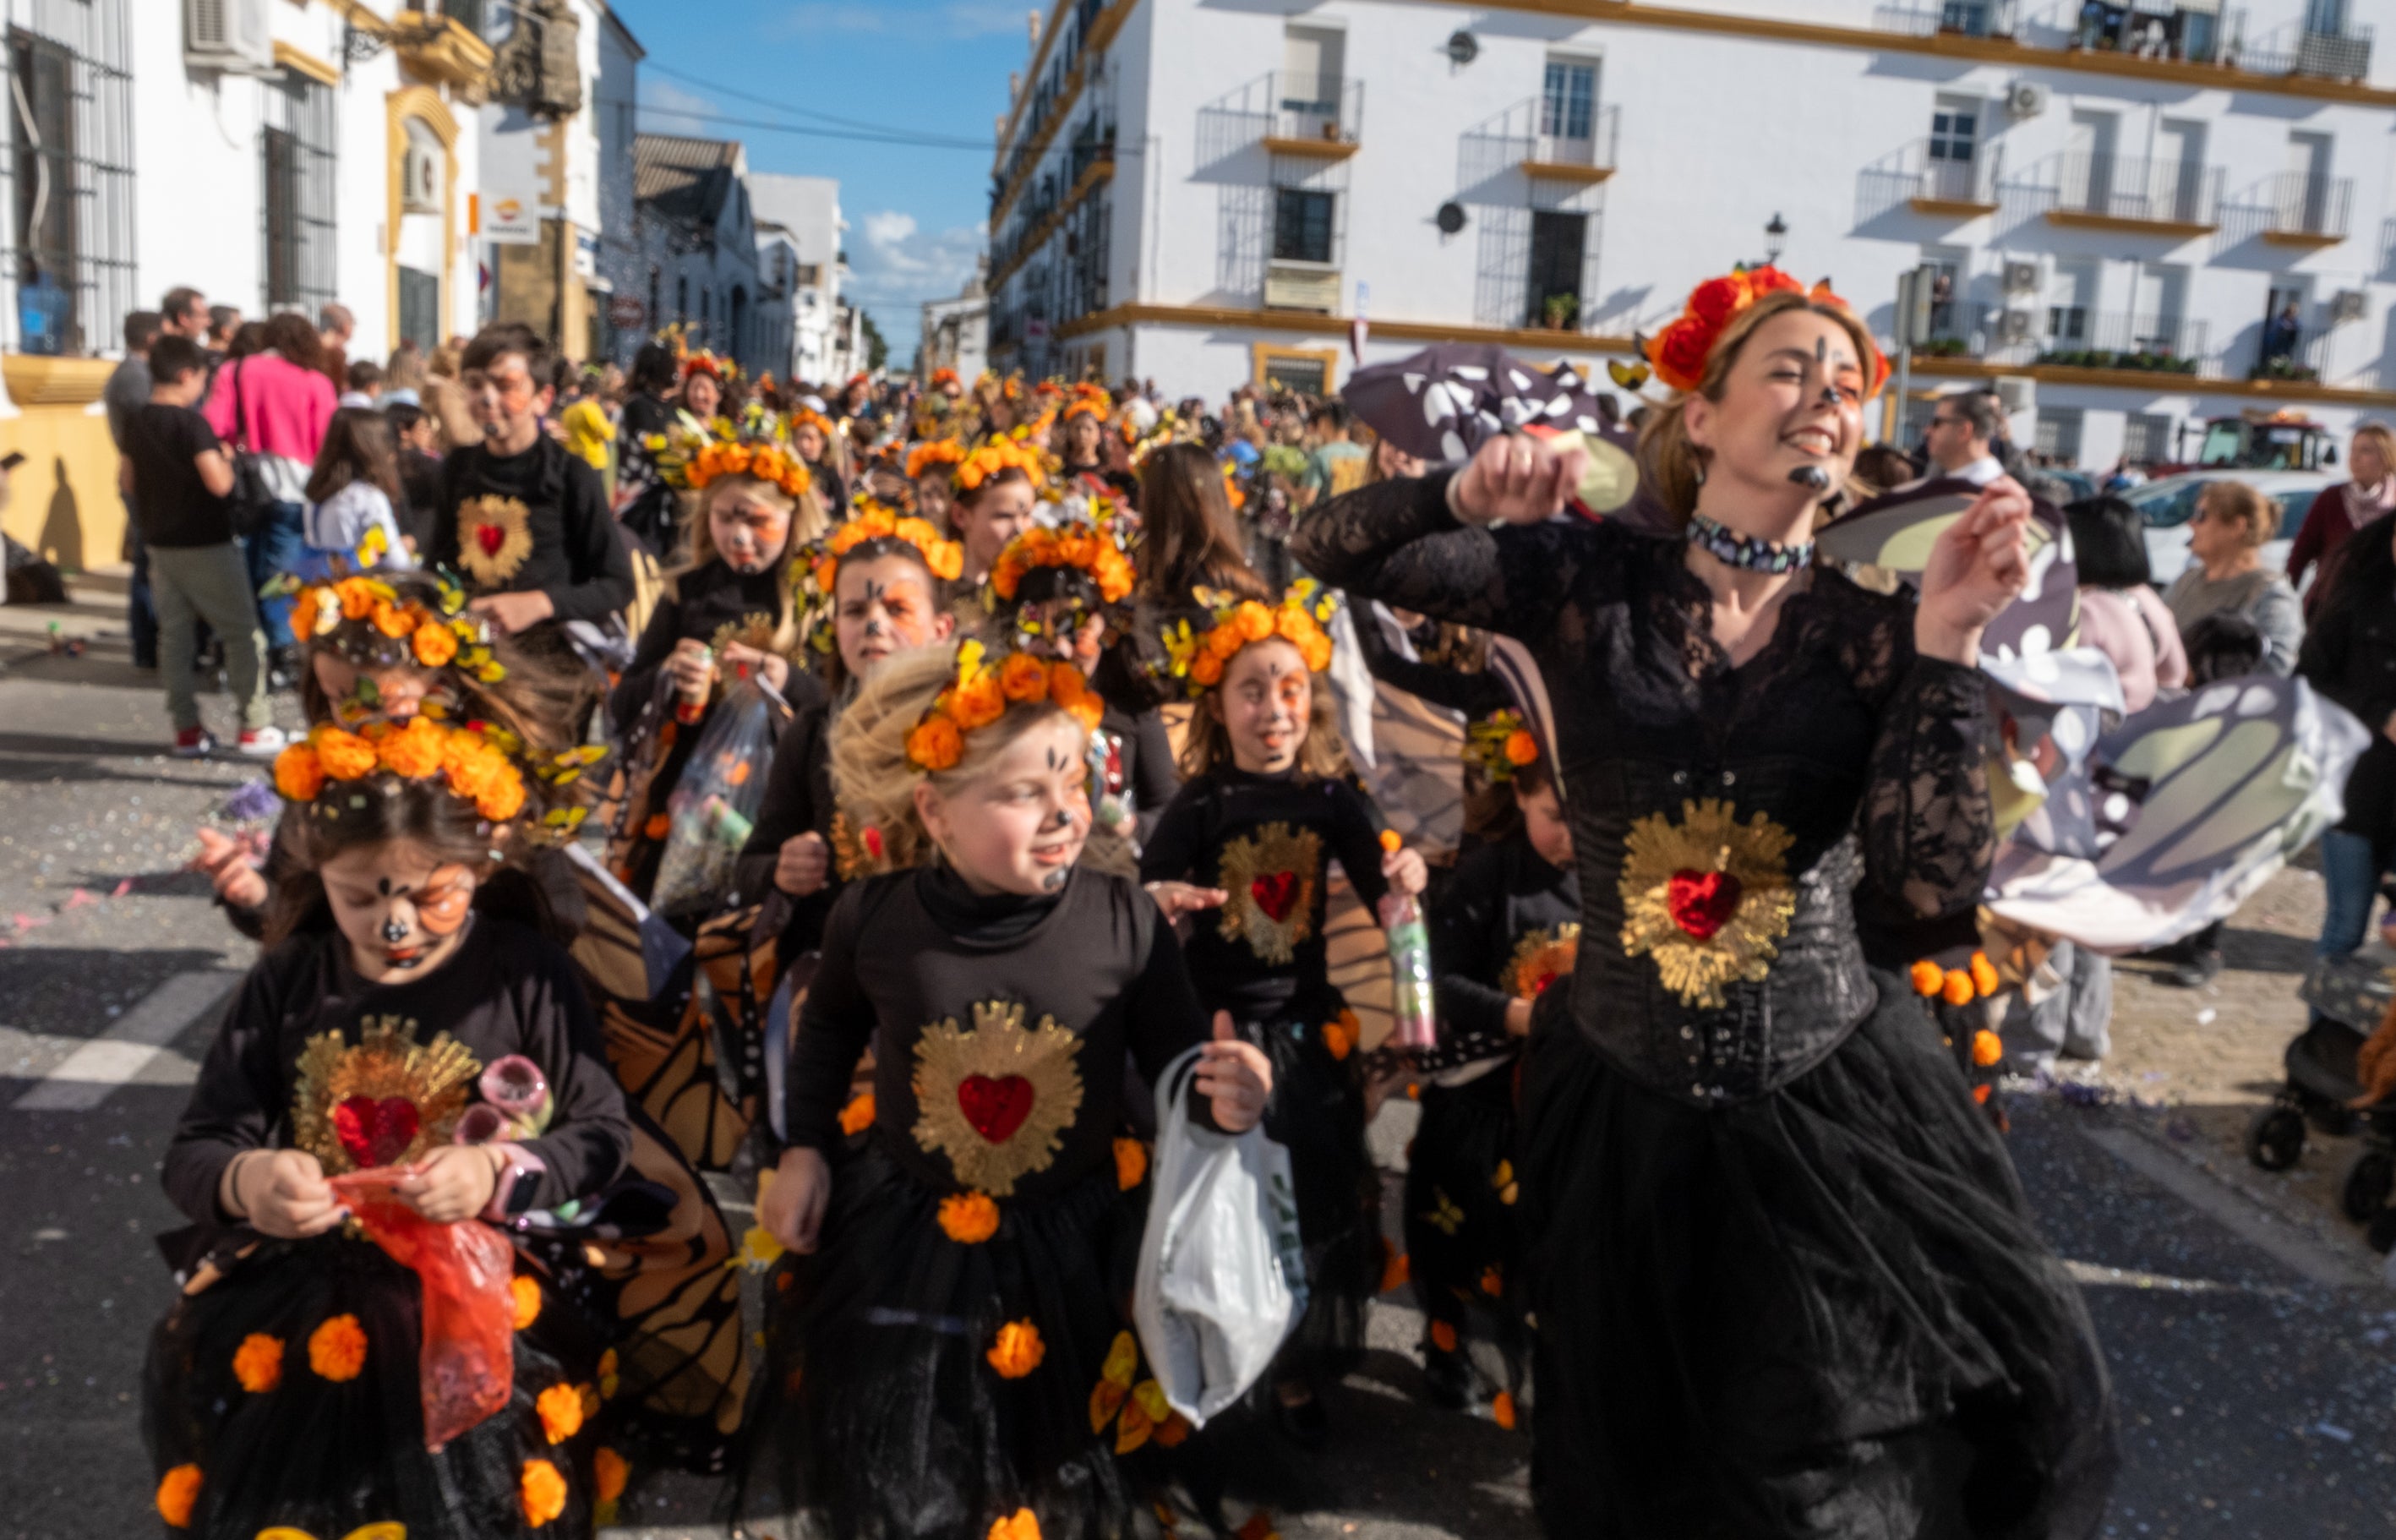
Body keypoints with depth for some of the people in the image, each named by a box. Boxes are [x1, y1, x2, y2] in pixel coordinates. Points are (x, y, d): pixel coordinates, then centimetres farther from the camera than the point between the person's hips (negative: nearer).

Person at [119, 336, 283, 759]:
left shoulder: (136, 422, 6)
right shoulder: (192, 423, -17)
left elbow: (130, 477, 16)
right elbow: (219, 482, -24)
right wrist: (226, 458, -5)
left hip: (160, 544, 7)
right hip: (206, 545, -7)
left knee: (174, 634, 9)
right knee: (243, 633, 1)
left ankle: (187, 729, 11)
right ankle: (255, 727, 0)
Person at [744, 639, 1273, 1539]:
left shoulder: (1124, 919, -19)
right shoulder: (875, 916, -14)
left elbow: (1178, 1062, -9)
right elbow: (830, 1024, 9)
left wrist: (1221, 1096, -31)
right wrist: (805, 1146, 5)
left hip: (1068, 1250, -1)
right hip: (898, 1237, 1)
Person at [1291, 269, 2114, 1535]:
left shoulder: (1872, 631, -7)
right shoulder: (1590, 582, -8)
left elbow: (1933, 879, -17)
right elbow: (1333, 549, -11)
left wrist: (1947, 640, -24)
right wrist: (1467, 493, -30)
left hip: (1836, 1101, 1)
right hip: (1625, 1107, 0)